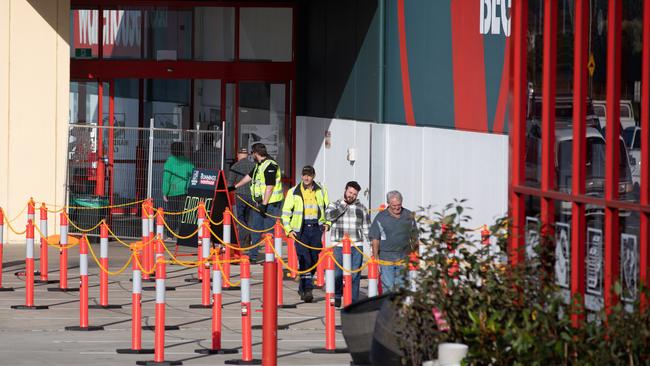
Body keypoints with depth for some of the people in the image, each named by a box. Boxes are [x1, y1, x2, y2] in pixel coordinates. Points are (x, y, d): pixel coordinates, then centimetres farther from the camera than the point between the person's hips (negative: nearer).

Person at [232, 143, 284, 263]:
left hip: (270, 204, -10)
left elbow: (269, 187, -22)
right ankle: (252, 256, 20)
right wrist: (235, 187, 36)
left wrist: (264, 204, -24)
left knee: (269, 231, -7)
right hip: (259, 203, 10)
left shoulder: (270, 166, -17)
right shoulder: (259, 165, 15)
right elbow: (249, 177, 30)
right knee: (255, 229, 13)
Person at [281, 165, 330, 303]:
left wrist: (327, 223, 4)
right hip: (300, 229, -3)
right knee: (304, 260, -12)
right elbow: (286, 212, 5)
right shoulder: (293, 192, 3)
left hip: (316, 228, 3)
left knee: (314, 259, 6)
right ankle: (307, 290, -14)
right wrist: (288, 230, -6)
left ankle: (303, 287, 23)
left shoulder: (321, 191, 9)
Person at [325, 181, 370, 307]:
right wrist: (343, 206, -10)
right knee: (338, 273, 0)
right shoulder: (335, 205, 8)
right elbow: (328, 216, -14)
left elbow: (367, 228, 14)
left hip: (356, 246, 1)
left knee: (355, 274, -1)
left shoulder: (361, 208, 13)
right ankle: (337, 297, 19)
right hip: (339, 245, -1)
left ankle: (353, 300, 5)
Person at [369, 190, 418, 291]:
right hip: (386, 258, -3)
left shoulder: (409, 216, 8)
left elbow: (414, 237, 16)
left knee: (402, 286, 5)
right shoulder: (381, 217, -1)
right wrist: (376, 259, -7)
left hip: (404, 258, 3)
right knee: (388, 286, -5)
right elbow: (375, 239, -1)